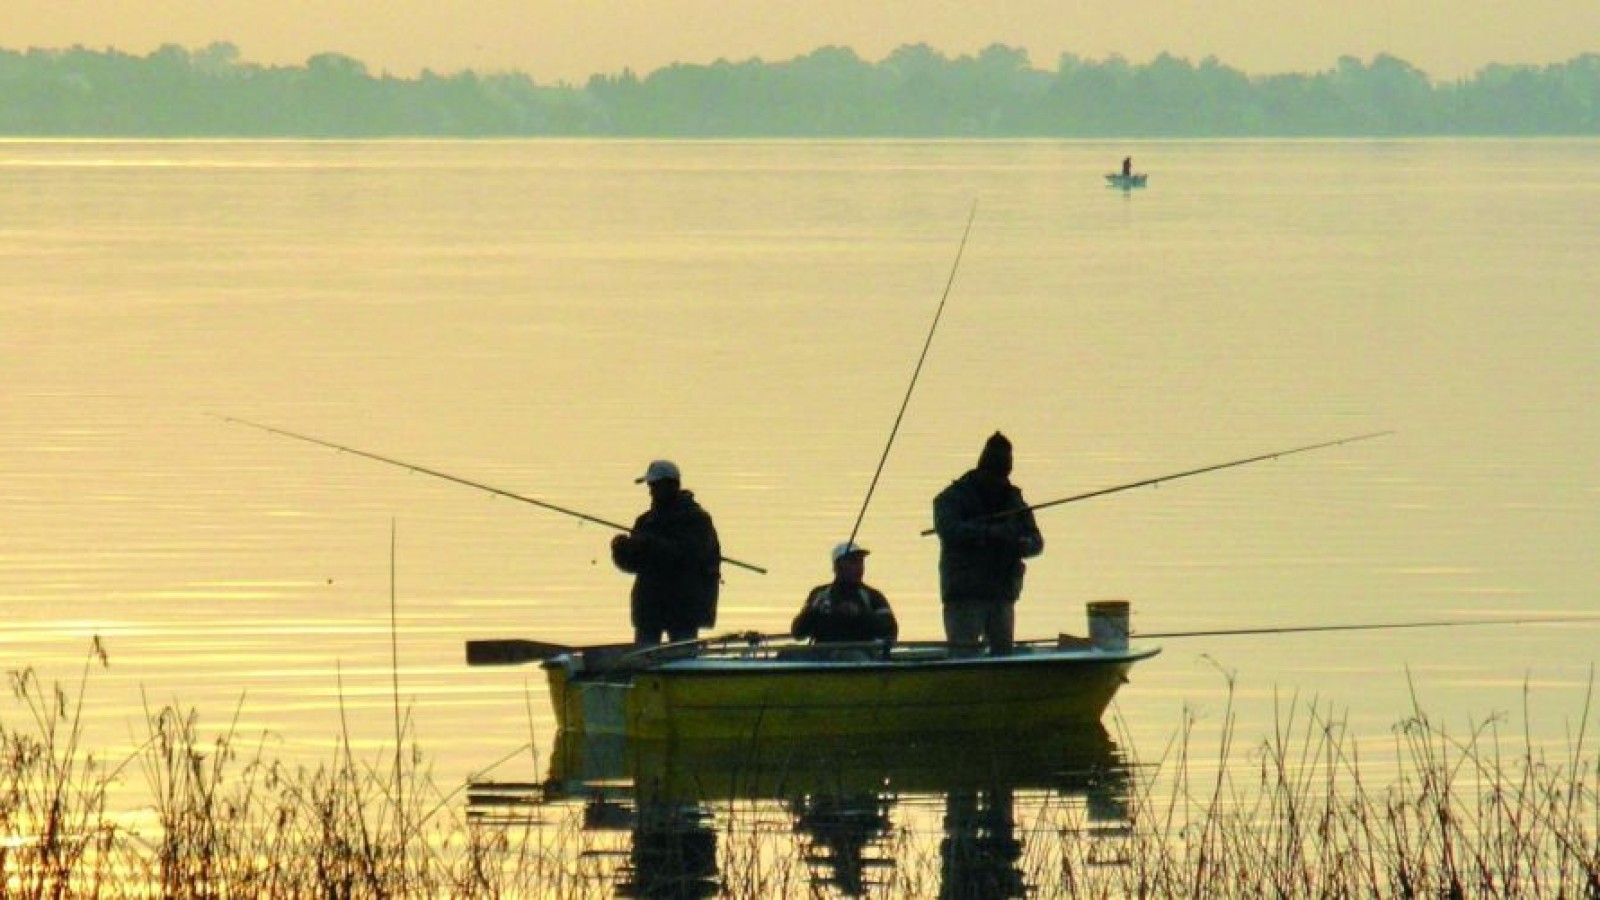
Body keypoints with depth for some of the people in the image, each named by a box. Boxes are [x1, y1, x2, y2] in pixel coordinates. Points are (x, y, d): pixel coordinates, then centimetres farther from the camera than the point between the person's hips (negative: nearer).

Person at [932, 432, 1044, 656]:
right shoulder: (953, 497, 0)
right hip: (964, 596, -5)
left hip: (1002, 594, 5)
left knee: (1003, 654, 5)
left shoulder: (1012, 498, 16)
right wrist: (990, 532, -30)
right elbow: (948, 529, -20)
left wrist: (1023, 544, -13)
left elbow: (1036, 541, 12)